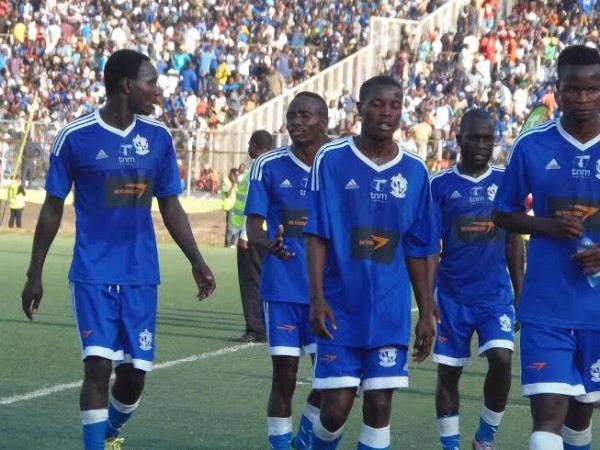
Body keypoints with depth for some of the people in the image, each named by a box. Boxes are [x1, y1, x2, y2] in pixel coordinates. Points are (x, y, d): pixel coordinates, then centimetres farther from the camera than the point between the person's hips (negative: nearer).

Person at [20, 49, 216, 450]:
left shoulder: (158, 137, 3)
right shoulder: (75, 137, -7)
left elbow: (171, 208, 10)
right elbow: (53, 209, 1)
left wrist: (197, 262, 1)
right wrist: (34, 274, 1)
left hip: (141, 276, 3)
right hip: (93, 275, -3)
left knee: (134, 374, 5)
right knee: (98, 366, -13)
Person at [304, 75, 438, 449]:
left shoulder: (415, 171, 5)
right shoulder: (331, 160, -3)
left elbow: (418, 250, 10)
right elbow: (317, 235, -4)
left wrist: (426, 313, 9)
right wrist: (317, 297, -13)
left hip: (390, 313, 2)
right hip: (341, 307, -2)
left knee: (379, 407, 0)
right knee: (336, 408, -2)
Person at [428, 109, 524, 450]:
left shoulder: (506, 182, 4)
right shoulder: (441, 185, -2)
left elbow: (514, 243, 9)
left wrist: (520, 296, 8)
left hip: (496, 295, 1)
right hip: (453, 297, -1)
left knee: (501, 359, -15)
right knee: (449, 371, 3)